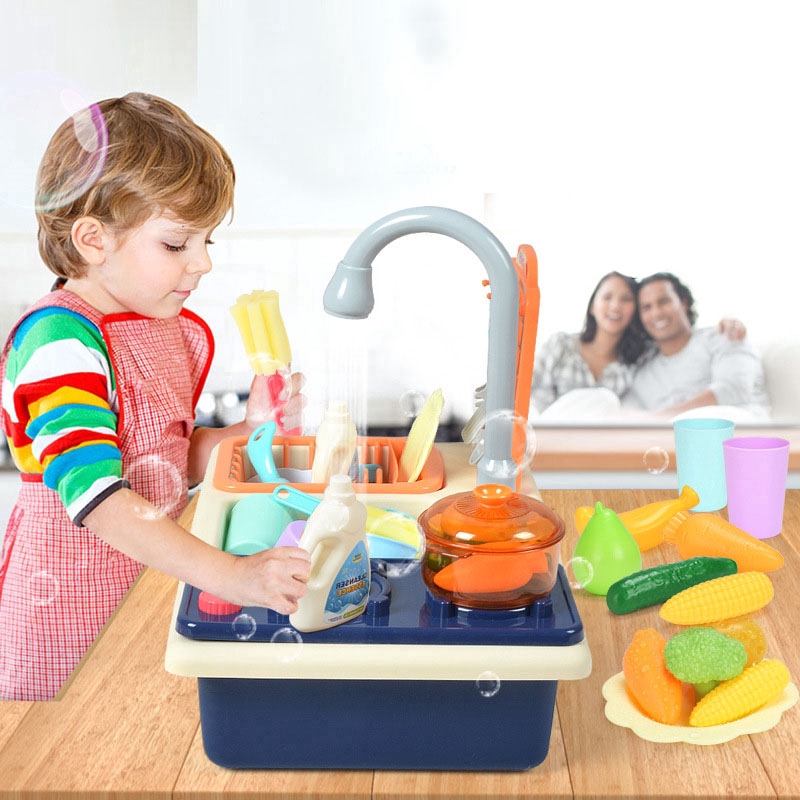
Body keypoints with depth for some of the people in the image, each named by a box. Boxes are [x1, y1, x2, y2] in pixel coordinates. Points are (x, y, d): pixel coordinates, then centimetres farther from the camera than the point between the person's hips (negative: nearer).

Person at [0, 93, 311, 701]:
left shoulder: (180, 331, 6)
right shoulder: (57, 338, -22)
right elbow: (95, 494, -33)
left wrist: (248, 430, -3)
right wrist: (229, 575, -40)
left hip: (157, 576, 7)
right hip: (71, 606, -7)